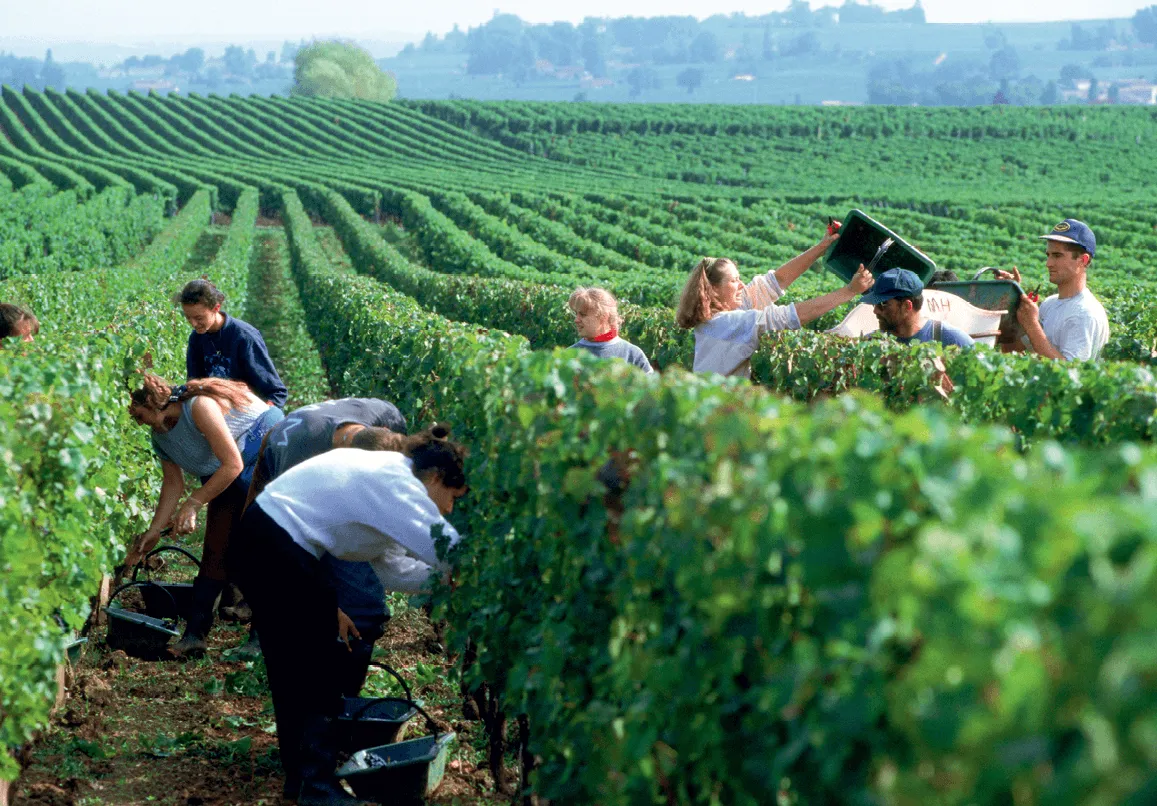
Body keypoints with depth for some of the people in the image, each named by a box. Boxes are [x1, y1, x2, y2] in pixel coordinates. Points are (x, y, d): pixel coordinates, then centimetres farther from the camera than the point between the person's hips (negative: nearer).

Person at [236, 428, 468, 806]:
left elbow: (393, 568, 12)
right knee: (315, 667, -3)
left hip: (266, 535, 11)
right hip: (280, 547, -11)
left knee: (293, 664, 18)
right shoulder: (397, 484, -17)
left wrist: (443, 576, 3)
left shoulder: (383, 476, 14)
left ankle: (300, 771, 28)